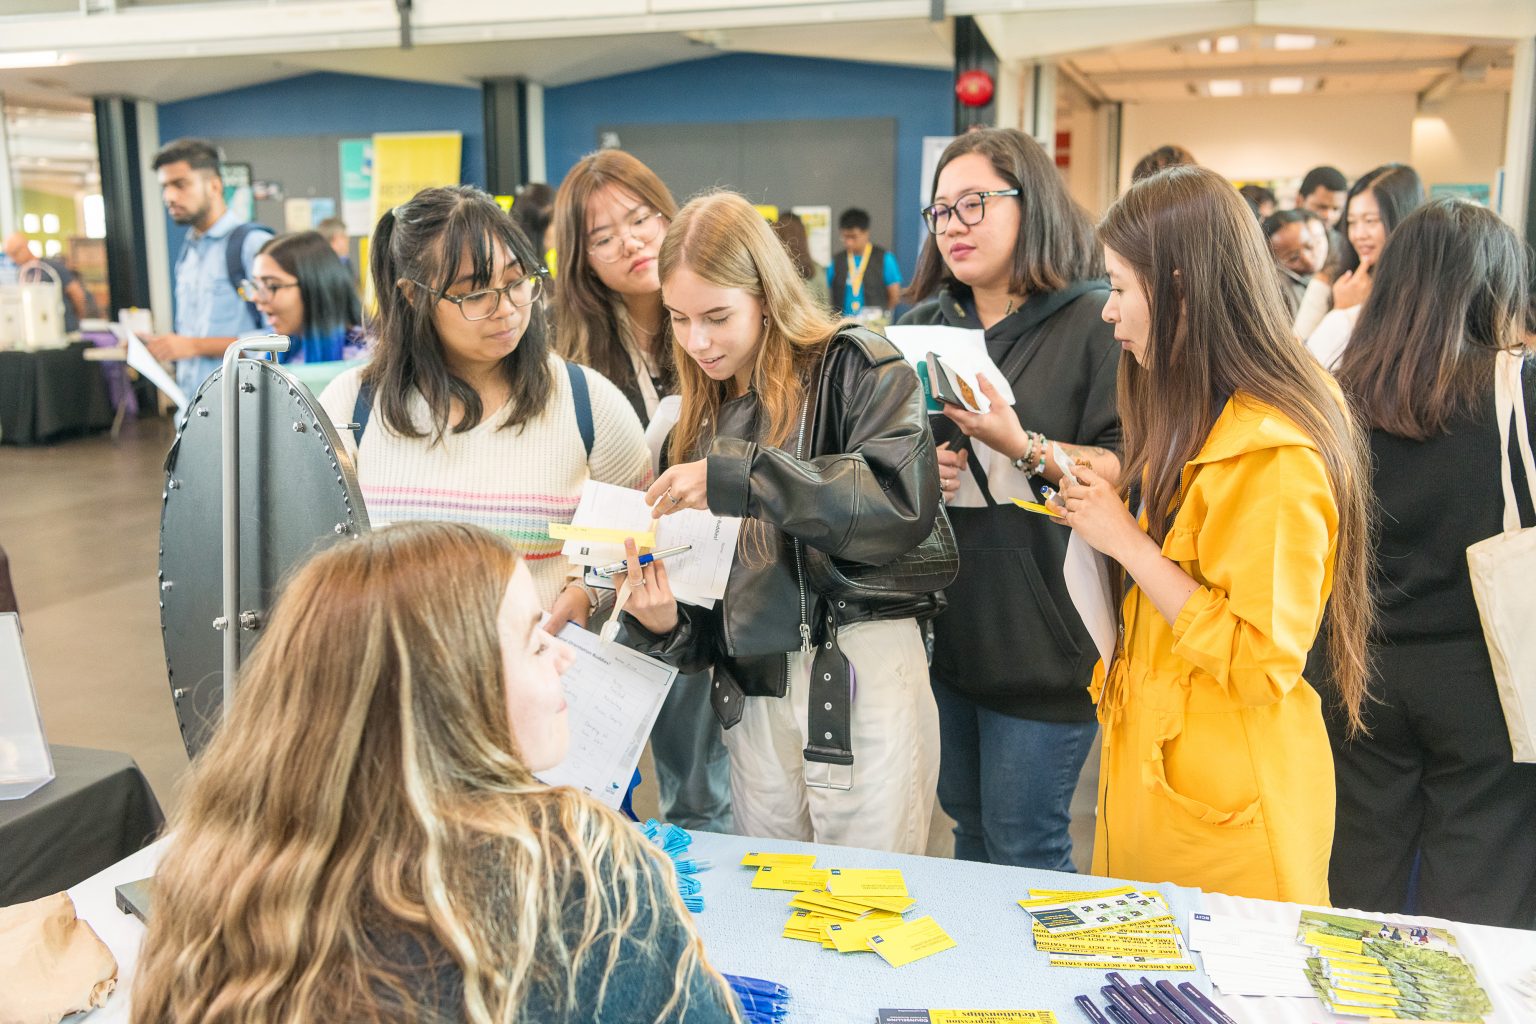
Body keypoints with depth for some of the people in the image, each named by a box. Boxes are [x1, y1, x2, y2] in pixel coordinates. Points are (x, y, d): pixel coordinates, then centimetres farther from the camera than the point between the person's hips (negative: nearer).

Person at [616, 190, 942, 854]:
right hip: (753, 693, 6)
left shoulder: (856, 367, -3)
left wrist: (739, 477, -22)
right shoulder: (703, 415, 15)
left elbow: (904, 501, -21)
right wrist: (661, 622, -6)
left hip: (864, 675, -5)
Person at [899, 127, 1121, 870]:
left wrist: (1023, 447, -22)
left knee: (1023, 851, 4)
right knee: (966, 821, 18)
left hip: (1043, 634, -5)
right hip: (945, 626, 6)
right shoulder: (924, 326, 12)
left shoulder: (1094, 322, -6)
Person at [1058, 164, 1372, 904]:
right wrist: (1109, 509, 3)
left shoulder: (1275, 453, -22)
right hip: (1155, 767, 9)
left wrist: (1128, 542, -20)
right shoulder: (1199, 418, 8)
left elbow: (1260, 662, -24)